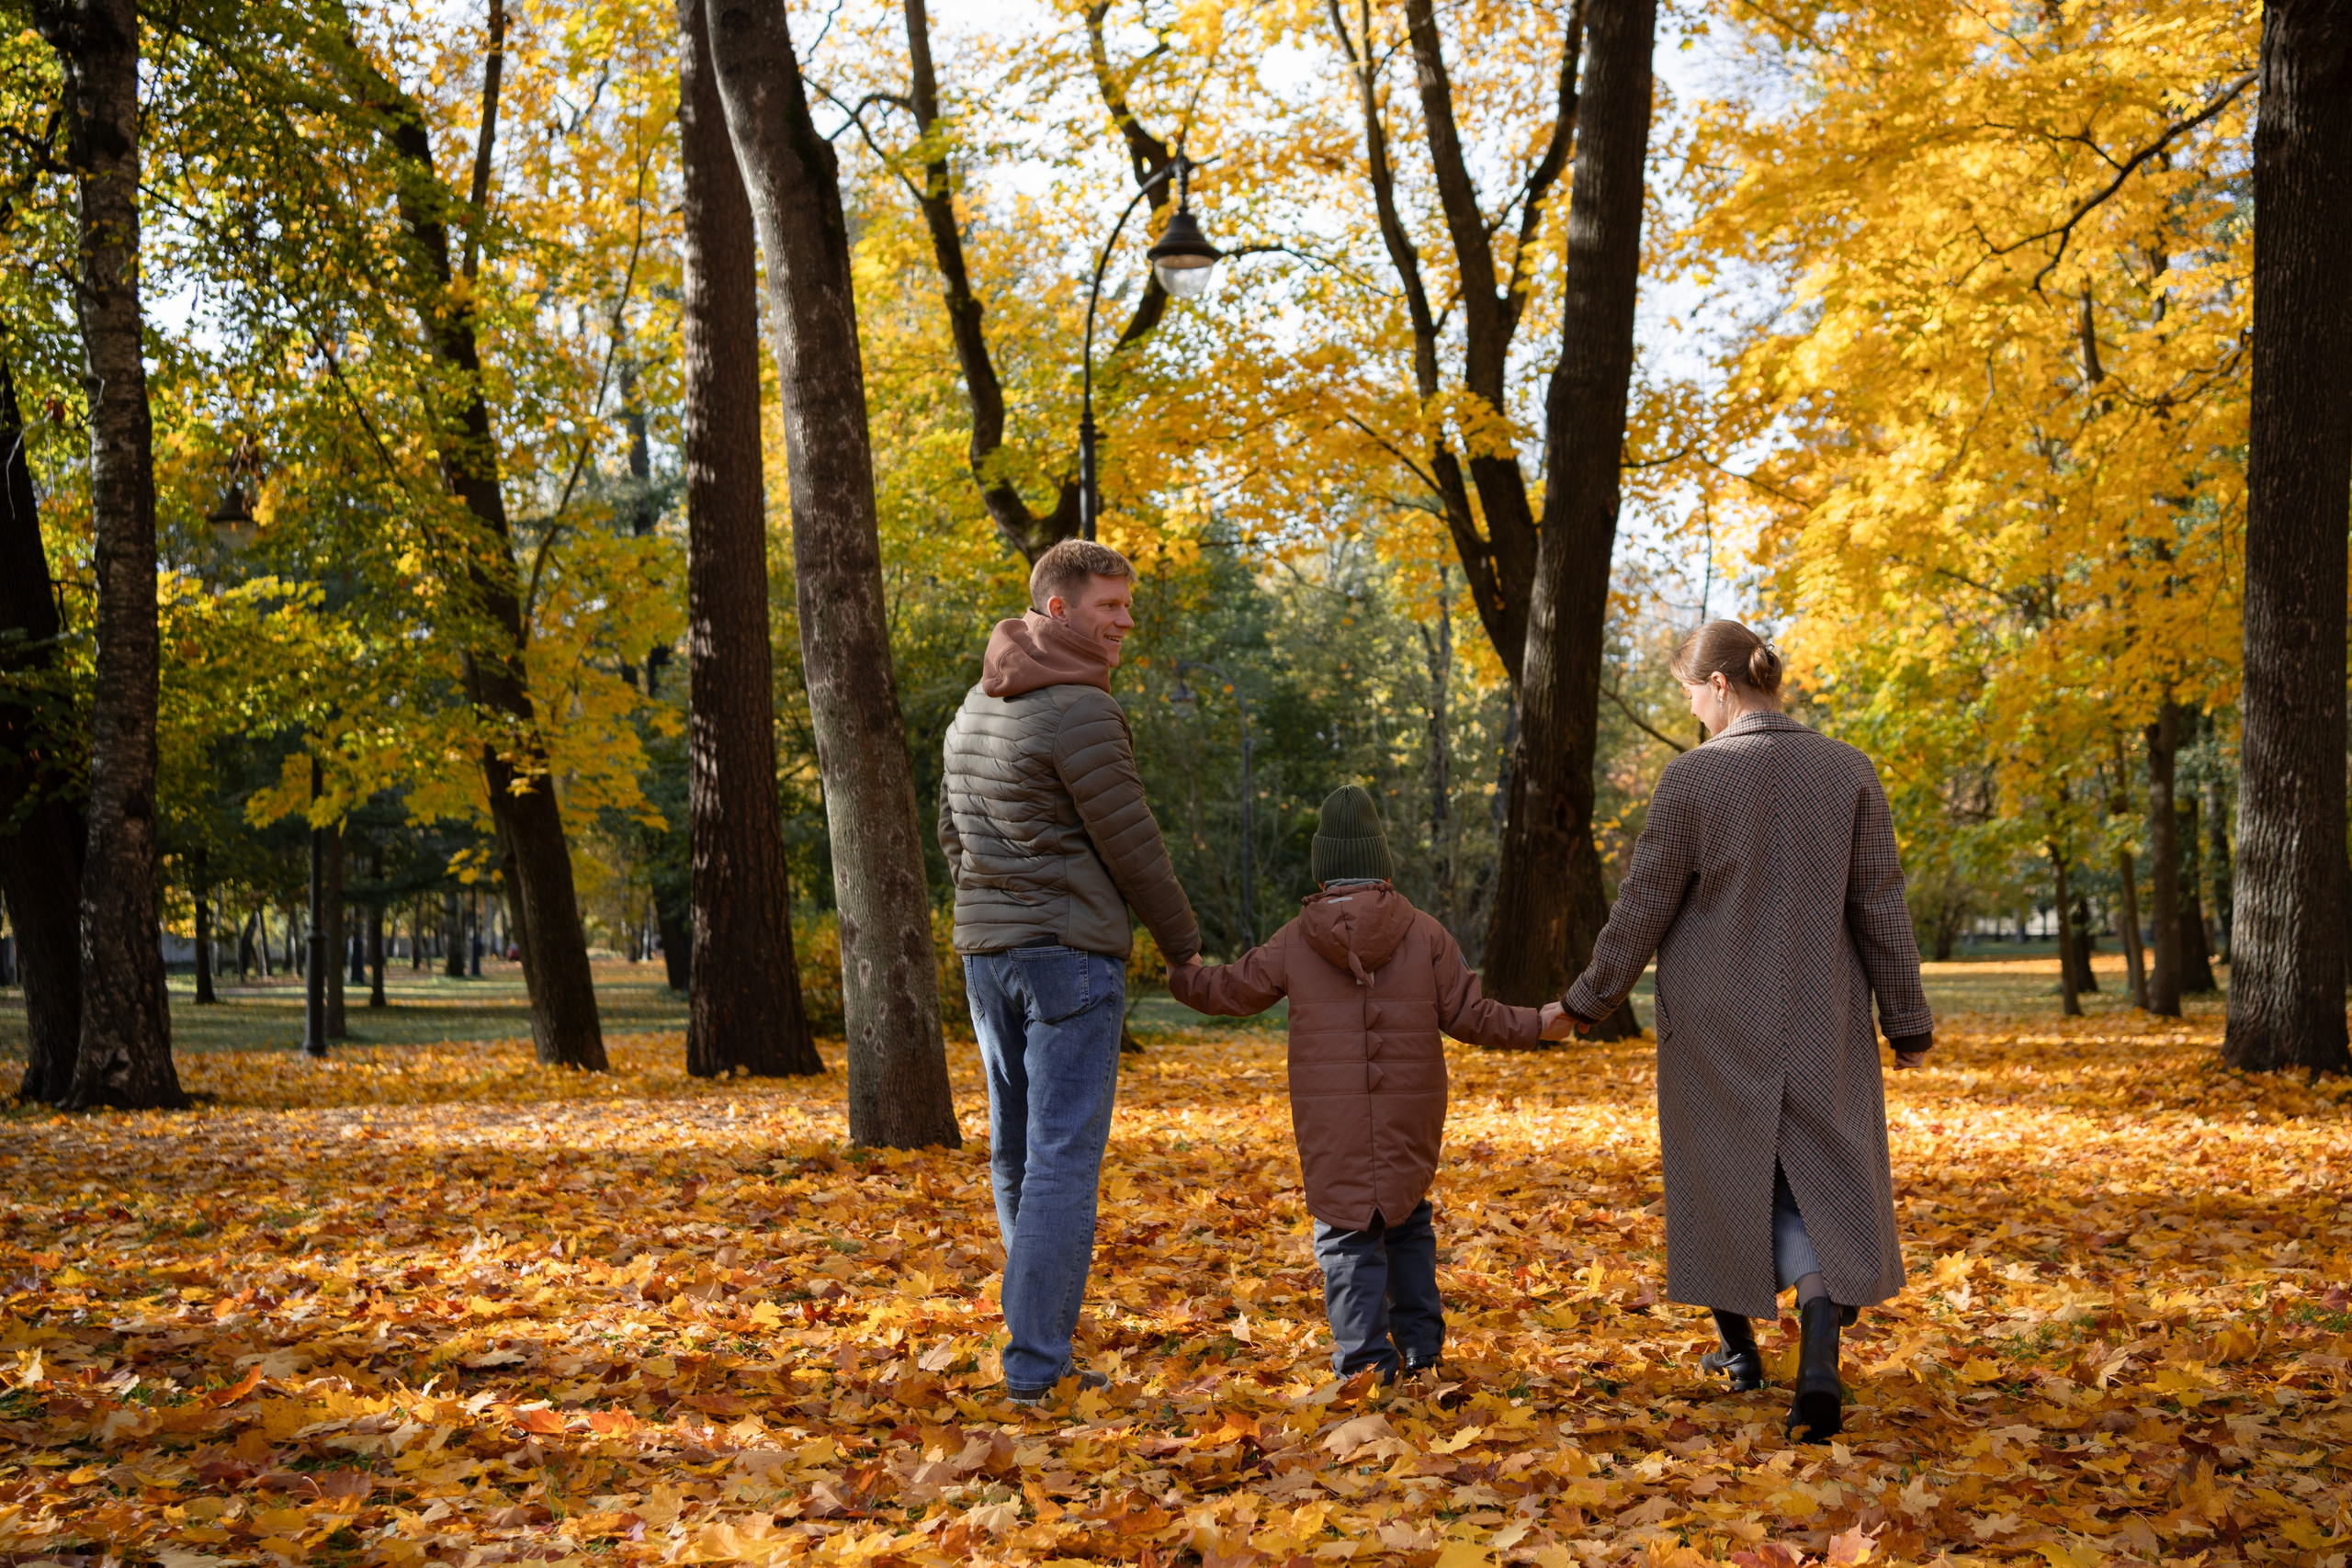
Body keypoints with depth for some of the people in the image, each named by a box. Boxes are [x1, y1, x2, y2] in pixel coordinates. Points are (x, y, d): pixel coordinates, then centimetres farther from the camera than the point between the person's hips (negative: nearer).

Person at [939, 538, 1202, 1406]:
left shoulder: (975, 708, 13)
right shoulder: (1080, 711, -15)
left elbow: (952, 833, 19)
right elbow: (1132, 847, -12)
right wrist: (1186, 946, 0)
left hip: (986, 952, 9)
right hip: (1070, 953, -9)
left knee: (1017, 1153, 14)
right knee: (1063, 1157, -6)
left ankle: (1040, 1330, 24)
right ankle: (1036, 1365, -7)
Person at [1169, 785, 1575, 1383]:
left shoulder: (1295, 941, 2)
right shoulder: (1425, 935, 1)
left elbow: (1233, 989, 12)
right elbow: (1469, 1014, 0)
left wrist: (1180, 974, 30)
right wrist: (1537, 1023, 11)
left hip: (1332, 1124, -2)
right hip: (1409, 1118, 2)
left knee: (1346, 1233, 1)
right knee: (1409, 1222, 19)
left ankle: (1365, 1359, -6)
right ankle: (1420, 1346, 21)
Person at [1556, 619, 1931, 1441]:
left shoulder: (1692, 776, -11)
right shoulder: (1848, 771, -3)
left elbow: (1643, 906, -6)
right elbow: (1880, 907, 0)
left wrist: (1589, 998, 7)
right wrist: (1907, 1020, 8)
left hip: (1715, 1027, -2)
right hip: (1820, 1024, 2)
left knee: (1722, 1173, 16)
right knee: (1820, 1185, 6)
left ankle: (1737, 1346, 30)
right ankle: (1818, 1361, -13)